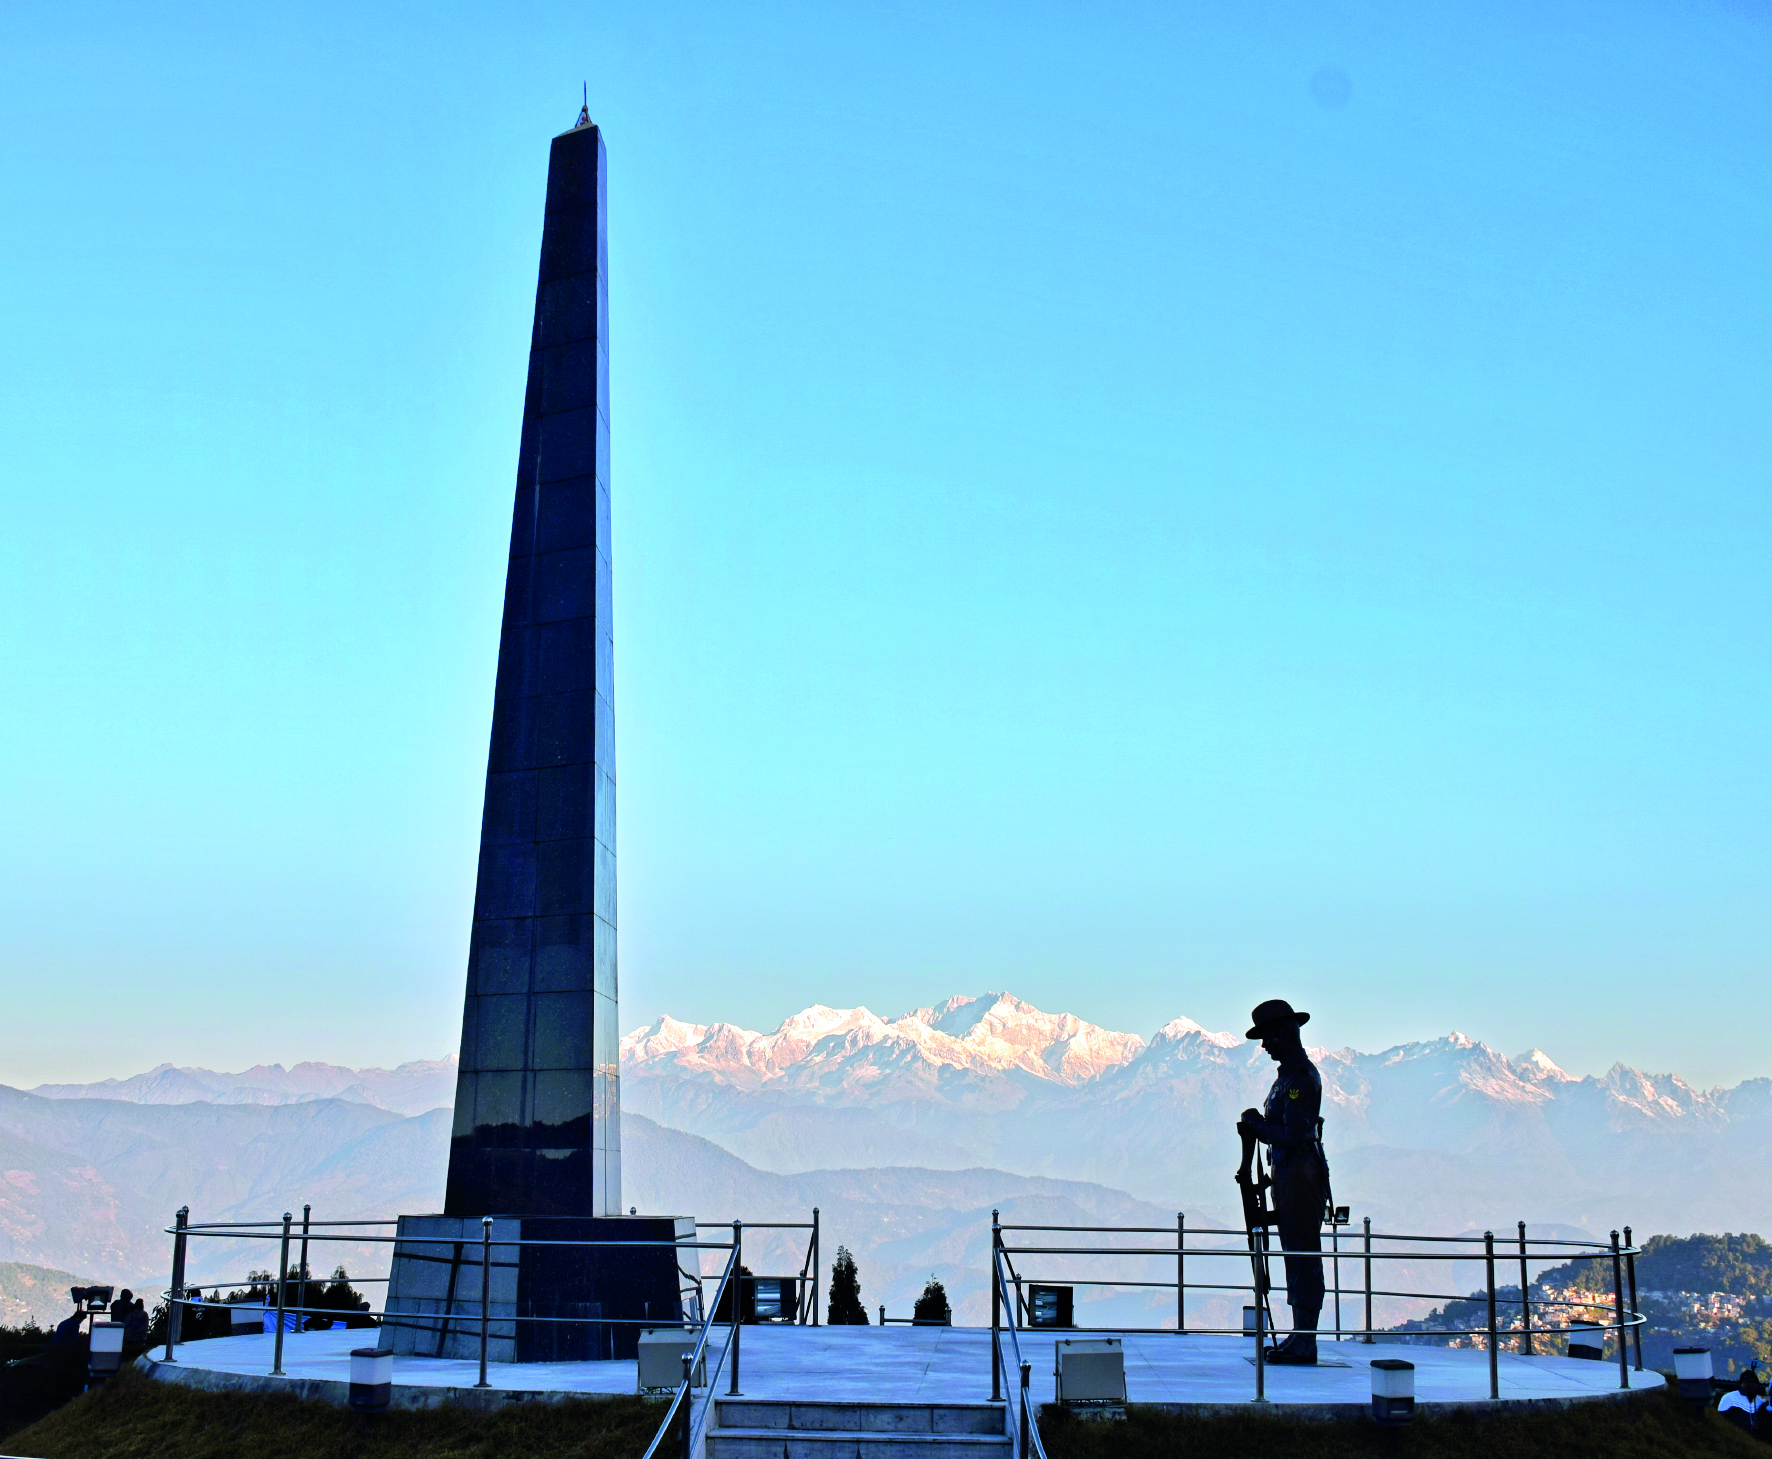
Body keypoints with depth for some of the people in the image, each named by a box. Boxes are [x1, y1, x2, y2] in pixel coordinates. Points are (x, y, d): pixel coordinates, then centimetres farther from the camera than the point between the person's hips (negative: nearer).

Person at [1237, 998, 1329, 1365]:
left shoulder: (1301, 1077, -16)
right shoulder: (1289, 1074, 16)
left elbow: (1293, 1135, -22)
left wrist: (1258, 1126, -9)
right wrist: (1257, 1126, 2)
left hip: (1300, 1174, -11)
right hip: (1289, 1173, 11)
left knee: (1303, 1256, -8)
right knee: (1296, 1255, 13)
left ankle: (1305, 1341, -6)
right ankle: (1300, 1336, 19)